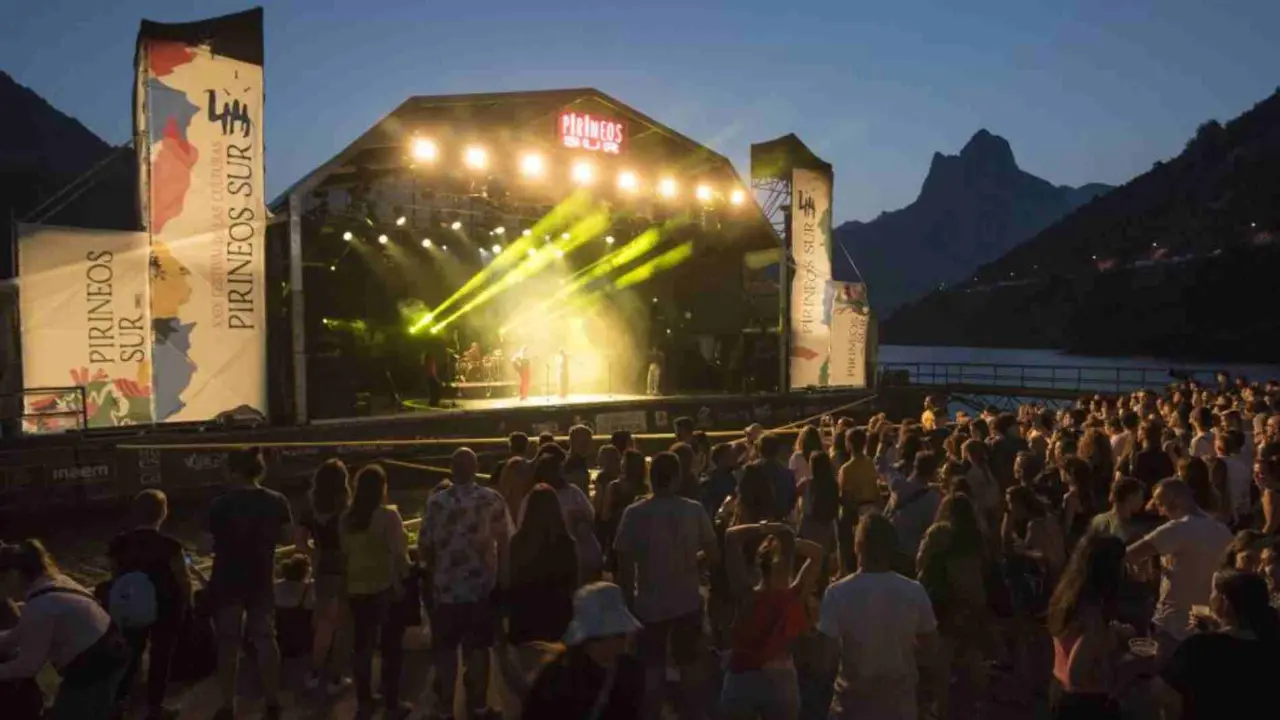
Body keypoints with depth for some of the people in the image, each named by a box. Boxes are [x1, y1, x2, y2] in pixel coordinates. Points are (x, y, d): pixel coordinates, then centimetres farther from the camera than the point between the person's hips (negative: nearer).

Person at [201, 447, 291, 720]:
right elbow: (287, 537, 3)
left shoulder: (220, 505, -16)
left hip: (227, 582, -3)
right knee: (265, 639, 15)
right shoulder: (277, 502, -6)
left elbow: (208, 544, -13)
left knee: (228, 644, 9)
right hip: (261, 581, 3)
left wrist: (227, 540, 6)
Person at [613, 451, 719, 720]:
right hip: (688, 601, 2)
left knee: (653, 668, 11)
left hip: (649, 604, -1)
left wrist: (628, 599, 1)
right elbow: (714, 555, -5)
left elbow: (624, 564, -12)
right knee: (690, 664, 18)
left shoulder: (634, 514, -13)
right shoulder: (694, 511, -9)